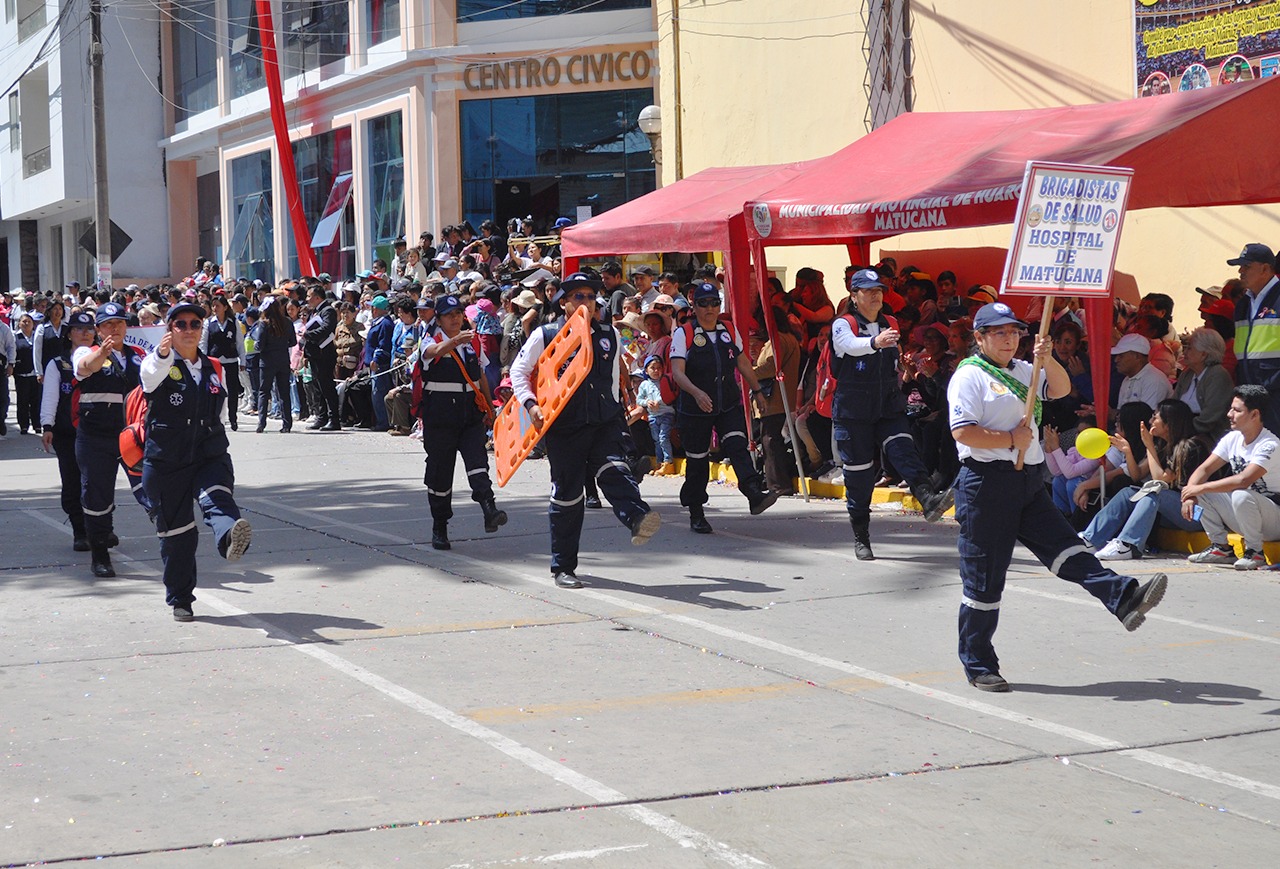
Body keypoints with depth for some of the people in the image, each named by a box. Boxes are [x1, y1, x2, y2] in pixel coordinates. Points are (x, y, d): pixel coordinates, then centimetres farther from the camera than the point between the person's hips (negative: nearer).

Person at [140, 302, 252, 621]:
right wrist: (162, 354, -47)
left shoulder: (215, 368, 14)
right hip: (166, 461, -2)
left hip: (210, 455, 2)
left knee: (218, 498, -30)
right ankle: (180, 600, 17)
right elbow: (151, 376, -26)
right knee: (176, 530, 3)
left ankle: (230, 538, -62)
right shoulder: (158, 364, 0)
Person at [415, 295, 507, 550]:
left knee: (477, 461, -17)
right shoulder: (432, 342, -3)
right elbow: (436, 351, -29)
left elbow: (481, 377, 21)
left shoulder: (472, 343, 12)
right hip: (439, 417, -3)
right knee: (439, 471, 2)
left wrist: (489, 408, 20)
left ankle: (489, 510, -31)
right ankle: (439, 527, 14)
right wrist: (455, 341, -49)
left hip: (470, 415, 3)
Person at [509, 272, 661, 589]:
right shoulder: (545, 336, 1)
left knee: (614, 469, -25)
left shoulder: (608, 335, 12)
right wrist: (530, 404, -10)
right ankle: (563, 568, 13)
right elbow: (518, 371, 4)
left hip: (605, 422, 2)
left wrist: (614, 408, 24)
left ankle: (638, 519, -50)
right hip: (564, 427, -2)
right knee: (567, 495, 3)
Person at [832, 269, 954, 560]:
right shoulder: (843, 325, -4)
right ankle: (861, 538, 10)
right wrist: (874, 342, -49)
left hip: (888, 408, 4)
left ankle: (928, 499, -44)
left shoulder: (890, 326, 14)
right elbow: (850, 345, -30)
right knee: (858, 473, 0)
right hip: (852, 411, -3)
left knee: (903, 449, -23)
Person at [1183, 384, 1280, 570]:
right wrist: (1190, 495, -20)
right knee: (1199, 490, -7)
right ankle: (1221, 548, 1)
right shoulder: (1232, 438, 1)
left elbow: (1243, 480, -36)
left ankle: (1255, 552, -16)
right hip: (1243, 518, 7)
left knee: (1241, 495, -37)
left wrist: (1200, 488, -31)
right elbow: (1205, 469, -1)